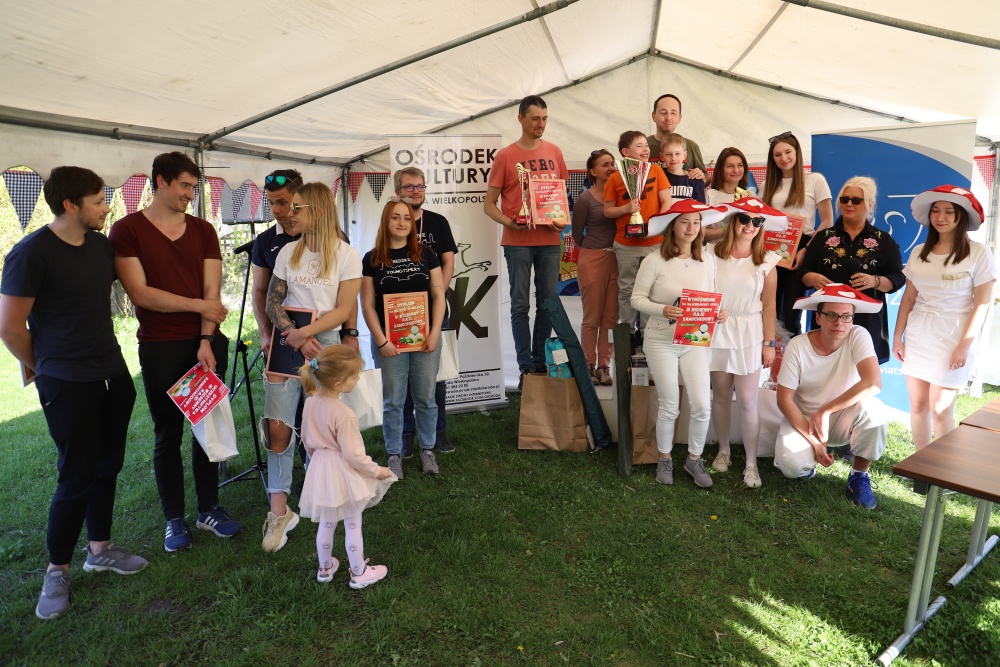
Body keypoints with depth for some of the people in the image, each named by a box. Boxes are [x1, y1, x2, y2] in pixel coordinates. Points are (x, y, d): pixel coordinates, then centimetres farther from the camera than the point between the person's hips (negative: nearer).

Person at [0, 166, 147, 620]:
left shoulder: (102, 245, 5)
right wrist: (48, 369, 1)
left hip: (113, 374, 6)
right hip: (67, 386, -6)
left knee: (108, 465, 14)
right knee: (78, 475, 1)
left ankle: (100, 549, 31)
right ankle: (57, 570, 21)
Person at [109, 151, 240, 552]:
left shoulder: (203, 230, 6)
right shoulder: (127, 230, -3)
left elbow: (212, 290, -1)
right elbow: (140, 294, -11)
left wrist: (206, 342, -11)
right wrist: (197, 305, -11)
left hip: (207, 344, 3)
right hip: (160, 349, -3)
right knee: (168, 435, 7)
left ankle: (209, 510, 24)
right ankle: (174, 520, 21)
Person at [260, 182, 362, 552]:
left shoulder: (346, 255, -1)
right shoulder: (288, 252, 11)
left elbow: (344, 310, -7)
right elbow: (273, 302, 6)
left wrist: (305, 333, -16)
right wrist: (291, 333, -11)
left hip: (324, 342, -3)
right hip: (286, 343, 3)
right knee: (278, 427, -4)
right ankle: (279, 512, 7)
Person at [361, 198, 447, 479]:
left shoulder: (425, 255, 6)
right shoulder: (372, 259, 2)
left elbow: (438, 296, 4)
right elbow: (367, 306, 0)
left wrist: (434, 334, -6)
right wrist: (381, 341, -8)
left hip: (425, 338, 1)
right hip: (388, 341, -1)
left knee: (426, 398, 8)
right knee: (392, 401, 6)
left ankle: (427, 450, 24)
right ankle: (394, 455, 20)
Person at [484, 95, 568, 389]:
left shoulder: (554, 152, 11)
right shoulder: (505, 156, 1)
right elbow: (489, 204, 2)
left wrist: (562, 219, -1)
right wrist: (508, 222, -17)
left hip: (549, 240, 3)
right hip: (518, 241, -3)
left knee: (548, 303, 7)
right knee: (520, 305, 0)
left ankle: (540, 362, 20)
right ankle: (526, 368, 8)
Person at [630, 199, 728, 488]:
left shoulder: (707, 259, 3)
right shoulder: (654, 261, -8)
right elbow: (637, 298, -6)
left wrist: (718, 313, -10)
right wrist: (662, 310, -23)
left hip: (696, 341, 3)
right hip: (661, 340, -3)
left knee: (702, 405, -1)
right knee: (669, 407, 4)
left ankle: (694, 459, 24)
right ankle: (664, 459, 28)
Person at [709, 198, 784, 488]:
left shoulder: (766, 261, 1)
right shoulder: (713, 254, -2)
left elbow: (769, 305, 3)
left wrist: (769, 343, 1)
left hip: (749, 335, 0)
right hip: (716, 332, 1)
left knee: (747, 401, -1)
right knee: (720, 395, 11)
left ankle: (751, 463, 14)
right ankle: (723, 451, 30)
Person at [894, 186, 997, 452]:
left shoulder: (978, 253, -5)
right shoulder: (919, 252, 7)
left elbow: (981, 305, -7)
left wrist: (964, 345, -13)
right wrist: (897, 336, 7)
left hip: (952, 340, -4)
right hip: (917, 337, 4)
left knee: (940, 409, -2)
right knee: (917, 404, 9)